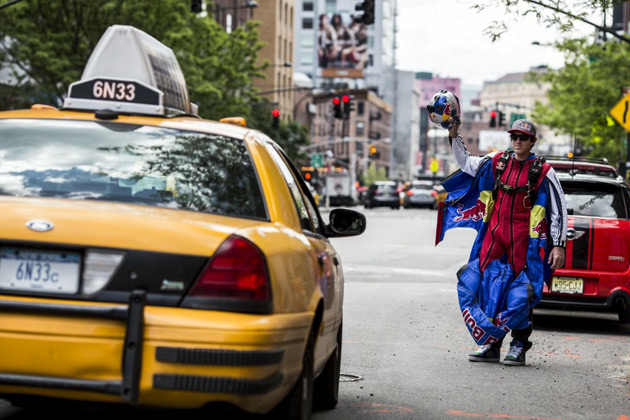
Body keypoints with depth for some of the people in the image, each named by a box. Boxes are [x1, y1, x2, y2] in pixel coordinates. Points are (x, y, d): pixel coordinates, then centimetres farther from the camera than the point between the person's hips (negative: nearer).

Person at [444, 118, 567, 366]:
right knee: (489, 286, 1)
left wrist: (558, 245, -5)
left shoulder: (542, 172, -1)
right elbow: (465, 162, 25)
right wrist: (453, 135, 15)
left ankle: (519, 347, 8)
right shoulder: (496, 162, 10)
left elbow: (559, 209, 1)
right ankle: (491, 345, 11)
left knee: (521, 290, -3)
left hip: (524, 239, -4)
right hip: (494, 234, 4)